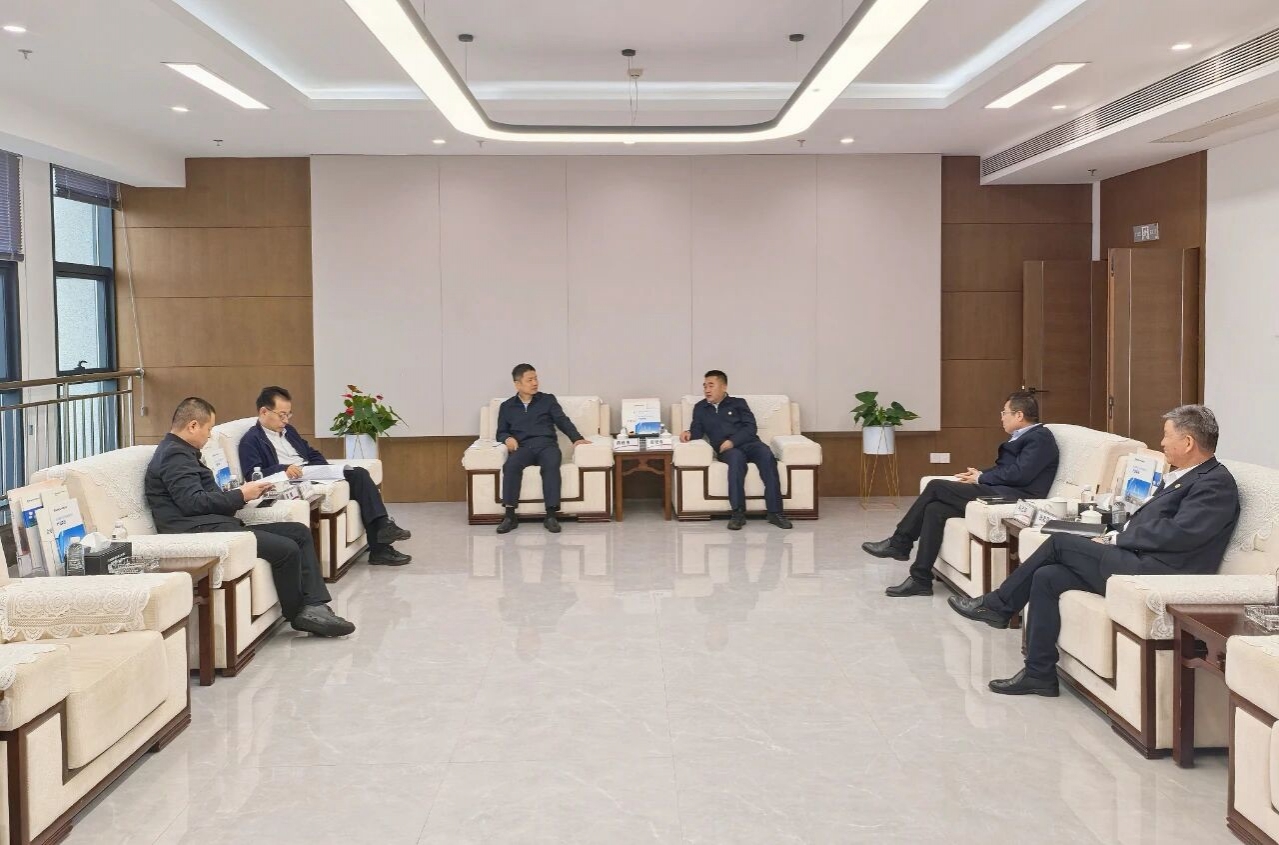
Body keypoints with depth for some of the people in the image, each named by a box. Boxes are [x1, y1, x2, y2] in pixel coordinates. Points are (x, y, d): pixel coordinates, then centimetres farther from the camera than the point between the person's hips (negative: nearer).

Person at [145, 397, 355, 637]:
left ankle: (314, 606, -6)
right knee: (287, 549, -22)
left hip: (215, 524, 11)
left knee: (300, 532, 4)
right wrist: (241, 495, -9)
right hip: (201, 531, -11)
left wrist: (241, 493, 9)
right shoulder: (173, 455, -9)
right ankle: (297, 614, 0)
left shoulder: (181, 453, 24)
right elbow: (192, 502, -19)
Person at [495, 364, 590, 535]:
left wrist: (577, 438, -9)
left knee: (551, 465, -36)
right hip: (522, 447, 1)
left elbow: (563, 421, 8)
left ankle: (551, 515, -38)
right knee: (511, 465, -35)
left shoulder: (548, 400, 18)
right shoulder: (507, 406, 21)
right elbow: (501, 432, 20)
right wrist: (508, 438, -5)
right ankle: (509, 516, -34)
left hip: (546, 444, 0)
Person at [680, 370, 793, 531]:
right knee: (736, 457, -38)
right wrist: (689, 433, -13)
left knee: (767, 455, -33)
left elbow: (751, 427, 4)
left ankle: (775, 512, -36)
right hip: (726, 450, -1)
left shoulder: (738, 403, 16)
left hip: (748, 443, 1)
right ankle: (738, 513, -43)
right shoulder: (700, 408, 23)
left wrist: (733, 441, -13)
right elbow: (698, 431, 12)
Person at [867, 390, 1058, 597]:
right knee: (934, 509, -8)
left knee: (937, 486, -14)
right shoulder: (1021, 437, 24)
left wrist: (981, 478, -6)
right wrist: (979, 474, 3)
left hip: (1013, 498, -9)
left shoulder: (1040, 437, -6)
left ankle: (900, 543, -6)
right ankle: (920, 579, -8)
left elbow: (1020, 474, -16)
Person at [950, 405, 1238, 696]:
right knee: (1046, 577, -4)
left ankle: (997, 606, 7)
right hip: (1135, 559, 9)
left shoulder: (1216, 483, -8)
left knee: (1060, 543, -8)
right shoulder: (1182, 475, 22)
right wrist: (1114, 536, 4)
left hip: (1154, 572, -9)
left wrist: (1117, 538, -11)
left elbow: (1178, 534, -20)